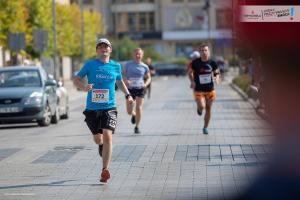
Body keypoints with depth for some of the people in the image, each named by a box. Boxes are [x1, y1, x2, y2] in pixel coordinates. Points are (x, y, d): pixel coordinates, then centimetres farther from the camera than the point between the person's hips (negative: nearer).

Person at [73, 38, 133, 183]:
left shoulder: (116, 66, 7)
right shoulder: (90, 64, 0)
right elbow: (76, 79, 3)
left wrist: (127, 94, 13)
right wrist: (84, 87, -18)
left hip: (109, 107, 0)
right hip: (92, 108, 0)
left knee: (107, 136, -17)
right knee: (98, 139, 10)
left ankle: (105, 170, -16)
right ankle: (102, 146, 49)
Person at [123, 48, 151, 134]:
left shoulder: (144, 67, 4)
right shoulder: (128, 64, 3)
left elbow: (148, 78, 12)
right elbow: (123, 75, 6)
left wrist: (146, 84, -9)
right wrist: (125, 80, -16)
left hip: (140, 88, -1)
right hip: (130, 89, 1)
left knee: (138, 108, -12)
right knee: (129, 111, 0)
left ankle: (137, 127, 4)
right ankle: (134, 115, 37)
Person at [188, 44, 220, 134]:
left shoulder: (212, 63, -5)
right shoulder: (195, 62, -11)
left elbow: (216, 72, 9)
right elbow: (190, 72, 3)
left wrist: (217, 78, -12)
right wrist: (192, 81, -14)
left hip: (210, 89, 2)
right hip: (198, 90, -2)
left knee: (208, 109, 9)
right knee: (202, 106, -22)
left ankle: (205, 127, 27)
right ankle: (199, 108, 19)